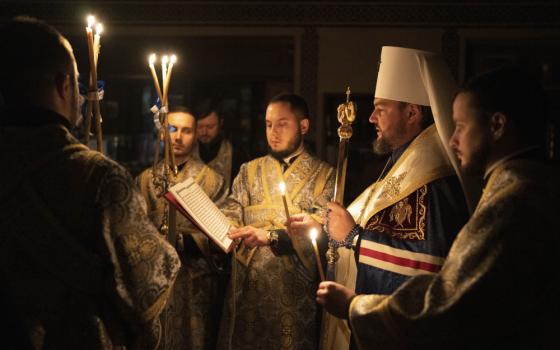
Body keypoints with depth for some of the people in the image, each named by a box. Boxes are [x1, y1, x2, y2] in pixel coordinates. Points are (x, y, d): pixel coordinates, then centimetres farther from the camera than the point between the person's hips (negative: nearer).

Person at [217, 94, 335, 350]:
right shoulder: (249, 171, 13)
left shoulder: (324, 175, 2)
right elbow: (231, 216, 2)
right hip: (248, 285, 3)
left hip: (296, 289, -2)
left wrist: (271, 236, -22)